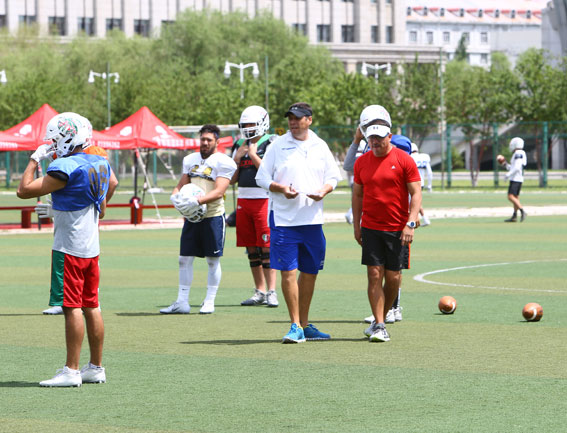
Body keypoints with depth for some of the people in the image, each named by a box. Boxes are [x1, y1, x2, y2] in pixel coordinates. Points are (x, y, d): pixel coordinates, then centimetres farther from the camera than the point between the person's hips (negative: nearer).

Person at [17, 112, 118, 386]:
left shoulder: (65, 168, -18)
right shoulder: (100, 164, 7)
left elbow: (24, 190, -15)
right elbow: (112, 184, 30)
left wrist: (35, 160, -4)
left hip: (69, 249, -8)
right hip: (91, 247, 8)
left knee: (72, 308, -7)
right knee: (91, 306, 11)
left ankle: (71, 371, -6)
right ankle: (96, 368, 16)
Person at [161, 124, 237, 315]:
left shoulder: (223, 162, -8)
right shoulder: (191, 160, 13)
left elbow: (218, 192, -17)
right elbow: (181, 185, 15)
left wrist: (196, 201, -28)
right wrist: (175, 196, -8)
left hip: (213, 216, -6)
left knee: (213, 261, 3)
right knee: (185, 259, 4)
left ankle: (209, 302, 11)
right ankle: (182, 302, 8)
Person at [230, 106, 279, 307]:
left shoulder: (270, 144, -4)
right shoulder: (239, 146, 14)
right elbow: (232, 179, 14)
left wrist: (253, 155, -12)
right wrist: (237, 158, 0)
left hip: (263, 200, -6)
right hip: (243, 200, 6)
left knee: (266, 246, -9)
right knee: (251, 249, 8)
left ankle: (271, 292, -7)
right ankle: (259, 291, 16)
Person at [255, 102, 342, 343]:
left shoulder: (320, 147, 9)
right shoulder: (277, 146, 2)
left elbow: (333, 177, 14)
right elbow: (262, 178, 3)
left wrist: (324, 191, -8)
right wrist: (281, 188, -15)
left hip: (312, 219, 3)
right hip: (284, 217, -3)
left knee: (309, 272, 10)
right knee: (288, 272, -8)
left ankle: (305, 325, 21)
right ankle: (296, 326, -3)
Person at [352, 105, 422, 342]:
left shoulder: (404, 161, -5)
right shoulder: (362, 162, 6)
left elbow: (416, 193, -5)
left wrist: (411, 223, -14)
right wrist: (356, 225, 10)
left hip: (397, 229, -2)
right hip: (370, 228, 2)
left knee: (393, 277, 1)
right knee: (375, 275, -5)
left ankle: (382, 317, 20)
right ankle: (379, 325, -2)